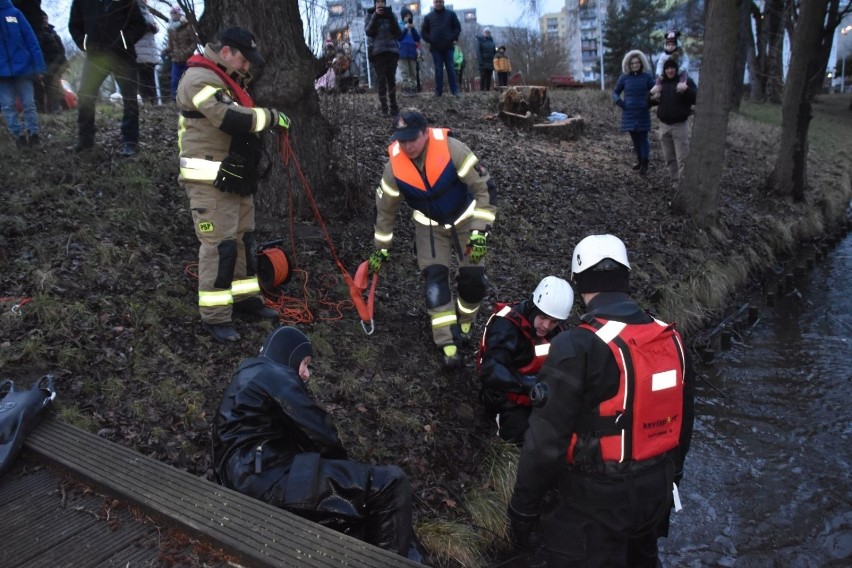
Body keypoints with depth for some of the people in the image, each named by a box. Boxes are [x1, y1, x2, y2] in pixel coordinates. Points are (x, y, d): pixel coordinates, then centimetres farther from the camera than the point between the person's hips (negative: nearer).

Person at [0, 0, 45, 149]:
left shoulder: (14, 12, 4)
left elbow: (30, 38, 1)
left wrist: (38, 65, -7)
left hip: (21, 66, -1)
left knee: (29, 103, 2)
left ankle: (33, 134, 10)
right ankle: (19, 136, 9)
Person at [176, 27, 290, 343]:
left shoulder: (227, 81, 20)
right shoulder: (199, 78, -14)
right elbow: (230, 119, -26)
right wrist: (272, 116, -16)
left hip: (236, 178, 10)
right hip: (210, 182, -10)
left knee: (243, 239, 15)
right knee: (218, 245, -9)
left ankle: (245, 298, 28)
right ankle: (215, 317, -2)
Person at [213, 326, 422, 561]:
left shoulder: (248, 375, 28)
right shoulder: (276, 376, -2)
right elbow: (321, 435, -6)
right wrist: (343, 466, 15)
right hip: (266, 478, -11)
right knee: (391, 483, -14)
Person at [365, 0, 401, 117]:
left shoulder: (390, 14, 11)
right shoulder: (369, 15, 6)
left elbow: (398, 33, 0)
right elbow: (368, 31, -10)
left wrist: (391, 17, -11)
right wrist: (375, 16, -17)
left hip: (392, 51, 2)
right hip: (377, 52, -2)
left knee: (391, 79, 1)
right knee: (381, 80, -6)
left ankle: (394, 107, 5)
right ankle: (384, 108, -4)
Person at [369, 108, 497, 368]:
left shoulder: (451, 150, -30)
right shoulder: (394, 165, -19)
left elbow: (485, 188, -23)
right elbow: (385, 208, -3)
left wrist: (480, 233, -27)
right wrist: (381, 249, 3)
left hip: (465, 219, -1)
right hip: (429, 226, 2)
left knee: (474, 279, -1)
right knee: (434, 279, -12)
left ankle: (464, 321, 29)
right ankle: (448, 343, -6)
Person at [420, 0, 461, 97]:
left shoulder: (451, 14, 8)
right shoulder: (428, 16, 9)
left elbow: (457, 27, 8)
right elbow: (423, 31, 11)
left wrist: (452, 38, -5)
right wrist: (430, 40, -3)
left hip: (448, 47, -1)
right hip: (435, 48, 1)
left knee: (450, 68, -2)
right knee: (438, 69, 0)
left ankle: (454, 90, -2)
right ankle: (438, 91, 1)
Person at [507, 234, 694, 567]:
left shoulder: (577, 348, -25)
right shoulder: (671, 340, -3)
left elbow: (546, 440, -23)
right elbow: (683, 420, 9)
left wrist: (523, 509, -11)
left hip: (597, 502, -6)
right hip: (656, 492, 7)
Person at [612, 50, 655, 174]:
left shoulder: (647, 77, -1)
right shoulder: (624, 77, 3)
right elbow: (615, 92, 12)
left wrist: (649, 103, -5)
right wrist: (620, 102, -2)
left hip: (643, 114, -2)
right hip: (629, 113, 2)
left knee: (643, 138, -3)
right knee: (635, 138, 10)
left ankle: (645, 164, 3)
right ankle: (639, 161, 23)